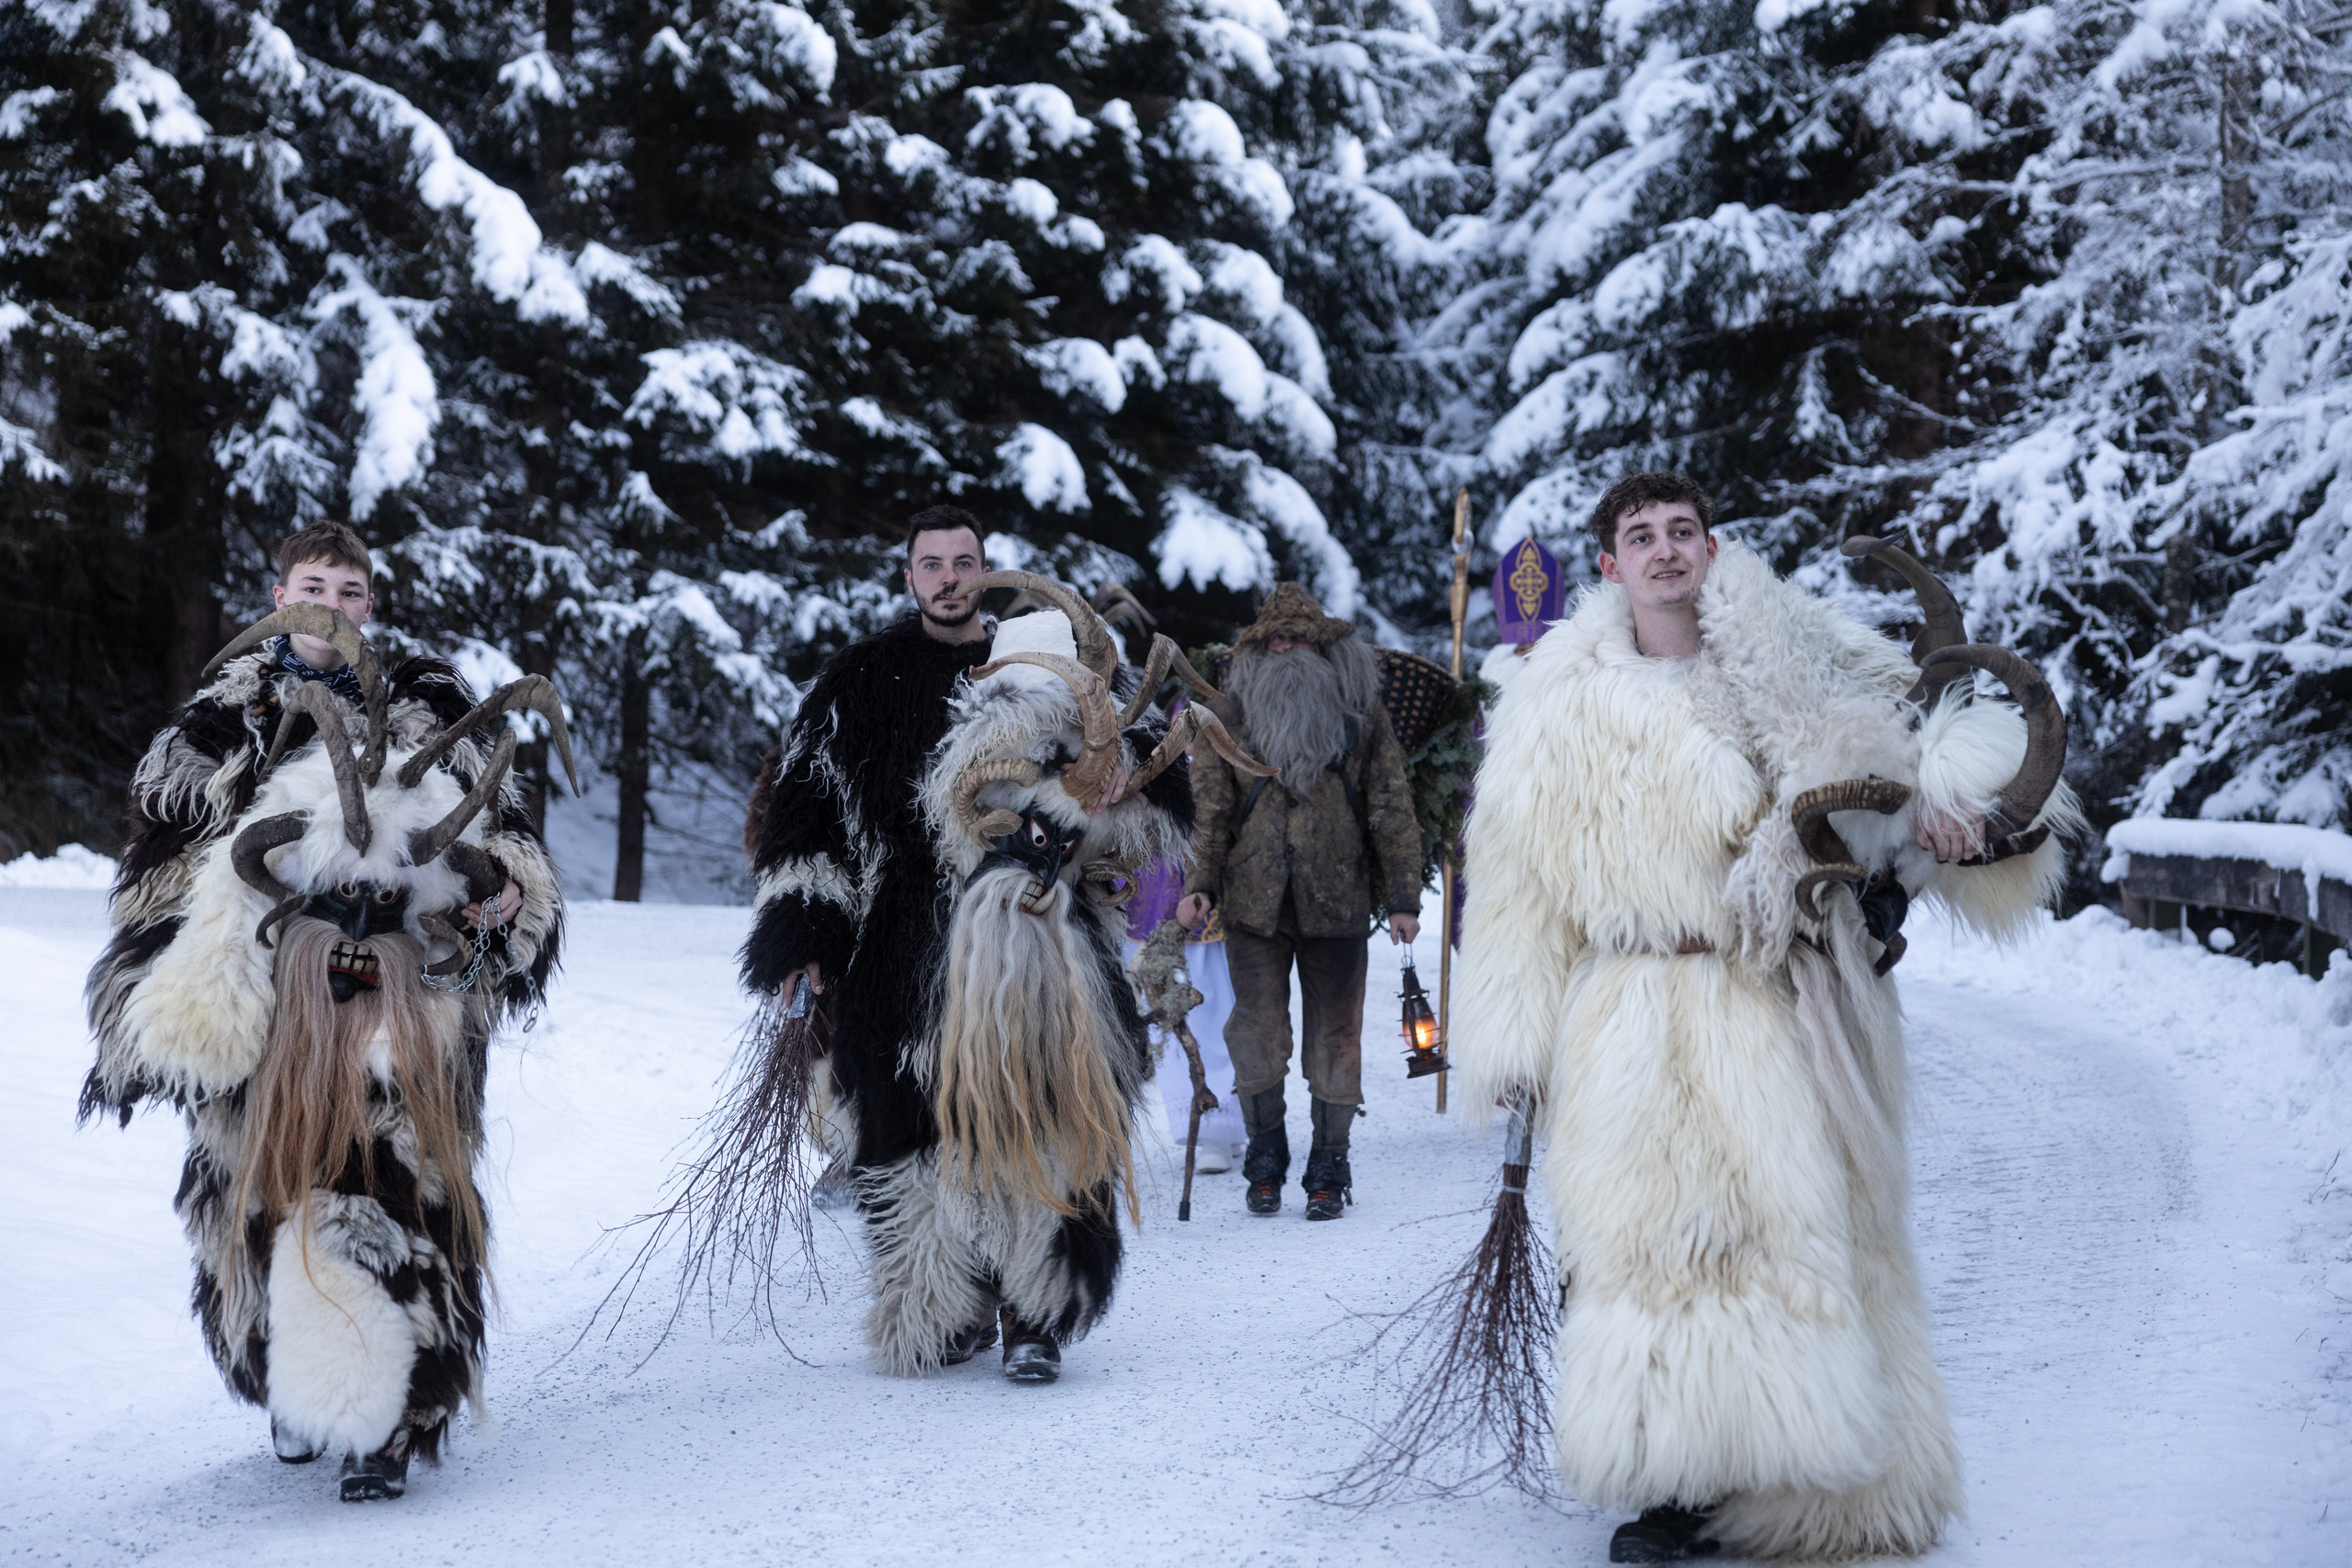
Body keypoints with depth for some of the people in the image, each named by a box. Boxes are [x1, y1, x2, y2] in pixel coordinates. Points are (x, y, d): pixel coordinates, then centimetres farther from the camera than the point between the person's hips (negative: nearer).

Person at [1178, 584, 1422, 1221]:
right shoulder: (1233, 711, 7)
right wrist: (1199, 882, -7)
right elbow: (1209, 805, 6)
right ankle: (1265, 1159, 15)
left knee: (1335, 1031, 4)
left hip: (1335, 902, 0)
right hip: (1254, 900, 0)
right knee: (1257, 1030, 0)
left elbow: (1391, 809, 6)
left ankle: (1329, 1168, 13)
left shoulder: (1360, 712, 6)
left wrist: (1403, 897, 1)